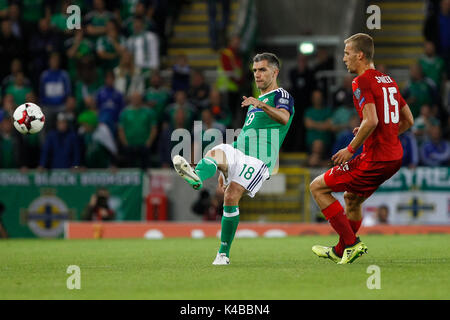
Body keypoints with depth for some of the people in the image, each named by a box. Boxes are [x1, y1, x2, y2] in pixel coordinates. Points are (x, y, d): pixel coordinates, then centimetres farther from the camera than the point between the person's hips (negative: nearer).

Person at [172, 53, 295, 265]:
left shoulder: (281, 96, 6)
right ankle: (196, 177, -63)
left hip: (259, 160, -7)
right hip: (239, 155, 7)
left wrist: (261, 105, -37)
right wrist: (225, 171, 32)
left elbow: (284, 118, -18)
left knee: (231, 197, -23)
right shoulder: (255, 102, 32)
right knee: (218, 152, -28)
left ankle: (224, 253, -14)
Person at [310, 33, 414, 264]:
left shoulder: (362, 82, -11)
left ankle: (352, 243, -2)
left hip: (374, 159, -9)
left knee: (317, 187, 1)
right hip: (394, 157, 9)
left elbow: (371, 121, -23)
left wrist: (350, 149, -14)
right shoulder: (388, 80, 15)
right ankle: (340, 251, 37)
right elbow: (408, 121, 19)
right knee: (352, 198, 28)